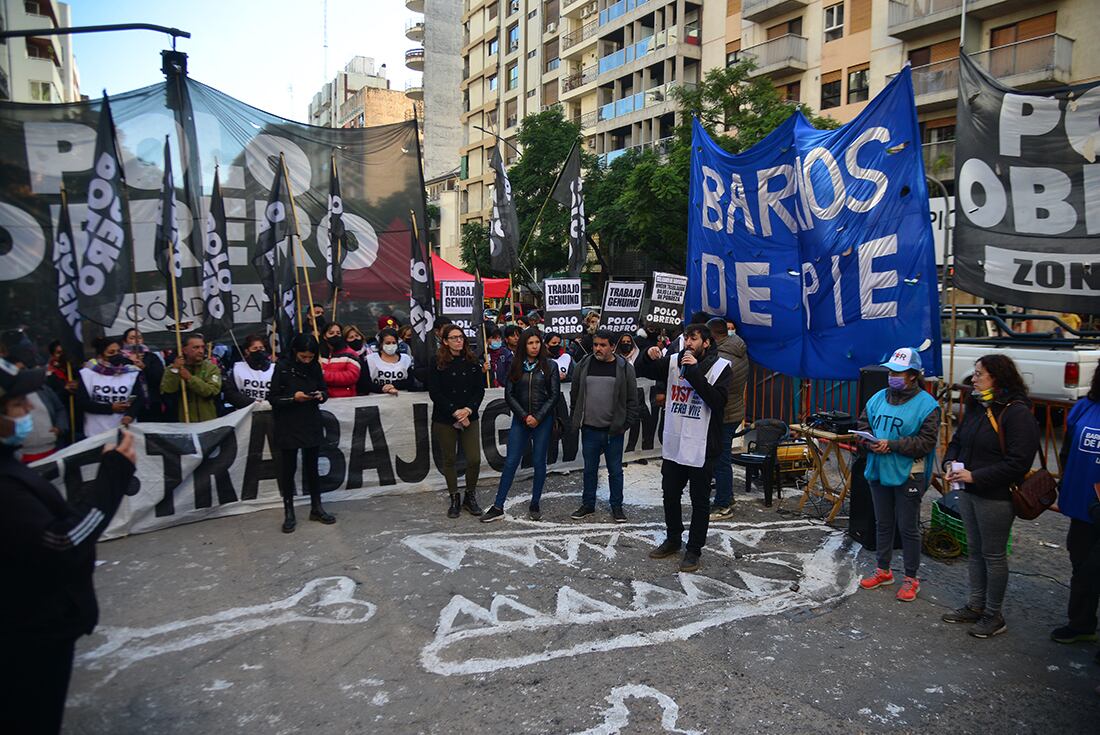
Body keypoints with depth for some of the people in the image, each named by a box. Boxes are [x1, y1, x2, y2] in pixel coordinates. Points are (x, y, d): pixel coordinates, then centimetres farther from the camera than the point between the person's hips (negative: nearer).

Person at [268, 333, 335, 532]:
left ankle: (316, 508, 23)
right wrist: (293, 398, -22)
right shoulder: (282, 367, -8)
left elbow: (325, 391, 12)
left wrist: (321, 395, -10)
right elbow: (273, 398, -7)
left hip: (311, 425, 3)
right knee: (288, 469, 5)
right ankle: (289, 513, 14)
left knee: (312, 467, 12)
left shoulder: (315, 367, 3)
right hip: (288, 427, -3)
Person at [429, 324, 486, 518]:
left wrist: (468, 409, -13)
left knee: (474, 459, -4)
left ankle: (470, 496, 18)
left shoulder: (473, 362, 5)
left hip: (469, 418, 2)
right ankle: (454, 499, 23)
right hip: (444, 420, -2)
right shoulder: (438, 363, -4)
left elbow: (480, 389, 3)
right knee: (449, 460, 7)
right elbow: (434, 393, -9)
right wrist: (455, 412, -14)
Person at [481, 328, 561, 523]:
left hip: (543, 420, -1)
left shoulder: (550, 366, -1)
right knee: (511, 462, 1)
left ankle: (535, 505, 20)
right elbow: (509, 394, 1)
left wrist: (538, 417, -11)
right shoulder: (516, 366, 3)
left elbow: (553, 395, -4)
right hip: (520, 420, 1)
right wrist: (524, 416, -9)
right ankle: (498, 507, 7)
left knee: (539, 462, 6)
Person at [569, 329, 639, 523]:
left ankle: (617, 506, 23)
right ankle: (588, 505, 27)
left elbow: (632, 400, -1)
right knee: (589, 469, 13)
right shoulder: (584, 366, 3)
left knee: (615, 470, 9)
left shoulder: (625, 368, -3)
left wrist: (626, 424, -5)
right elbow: (574, 395, 11)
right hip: (589, 429, 2)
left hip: (614, 431, -2)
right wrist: (576, 419, 7)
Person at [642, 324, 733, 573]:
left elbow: (717, 400, -22)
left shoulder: (721, 367, -8)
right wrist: (650, 358, -8)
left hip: (702, 447, -4)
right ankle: (672, 540, 36)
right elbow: (647, 371, 14)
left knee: (699, 501, 8)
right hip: (674, 444, 5)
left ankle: (694, 549, 22)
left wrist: (695, 372, -24)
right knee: (670, 495, 17)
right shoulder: (674, 361, 2)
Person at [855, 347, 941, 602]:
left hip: (908, 475, -5)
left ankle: (911, 578, 21)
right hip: (879, 472, 6)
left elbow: (926, 442, -16)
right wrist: (870, 443, -10)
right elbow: (862, 426, 10)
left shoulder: (926, 404, -11)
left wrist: (892, 445, -23)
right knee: (883, 523, 17)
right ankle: (883, 571, 33)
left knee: (908, 528, 5)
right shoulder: (878, 398, 5)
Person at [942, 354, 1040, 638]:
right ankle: (976, 606, 32)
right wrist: (950, 462, -2)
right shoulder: (976, 407, 7)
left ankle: (993, 615, 20)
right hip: (969, 492, 8)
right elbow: (957, 440, 18)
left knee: (993, 555, 5)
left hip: (996, 497, -8)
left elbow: (1018, 463, -21)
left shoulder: (1017, 413, -18)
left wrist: (975, 476, -22)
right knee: (975, 550, 18)